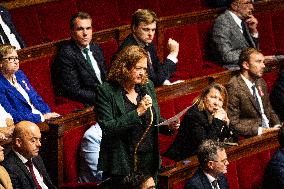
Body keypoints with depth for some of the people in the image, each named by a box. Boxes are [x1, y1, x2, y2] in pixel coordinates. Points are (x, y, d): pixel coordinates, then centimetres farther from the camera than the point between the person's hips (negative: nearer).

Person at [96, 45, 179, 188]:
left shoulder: (147, 86, 8)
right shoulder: (106, 91, -10)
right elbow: (107, 128, -18)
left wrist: (168, 126, -3)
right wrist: (137, 112, -21)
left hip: (150, 160, 5)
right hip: (123, 162, -5)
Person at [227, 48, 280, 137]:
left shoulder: (260, 82, 13)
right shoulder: (233, 87, -13)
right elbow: (233, 123, -15)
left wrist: (277, 126, 5)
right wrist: (259, 130, -21)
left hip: (269, 129, 9)